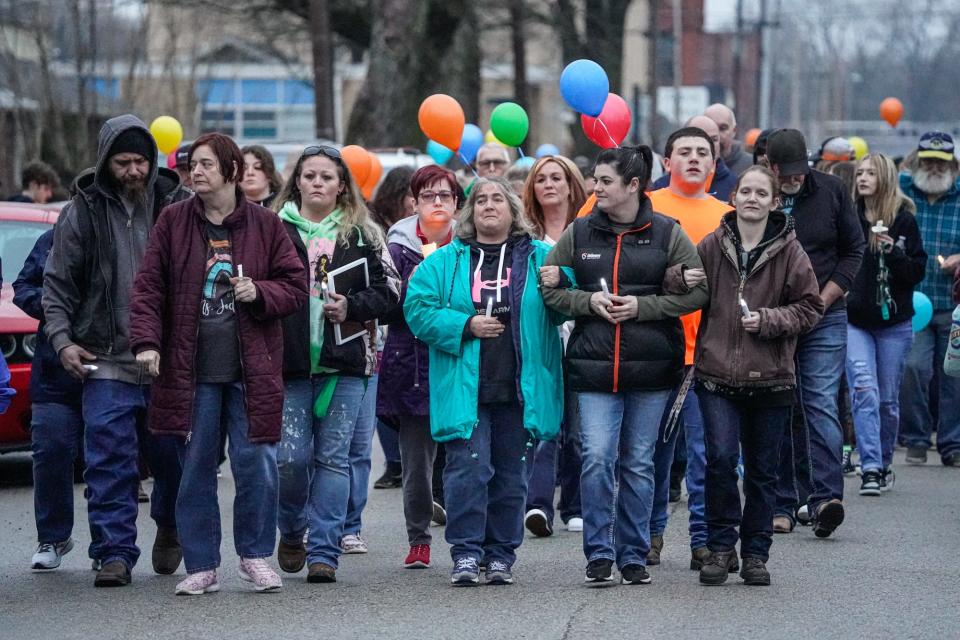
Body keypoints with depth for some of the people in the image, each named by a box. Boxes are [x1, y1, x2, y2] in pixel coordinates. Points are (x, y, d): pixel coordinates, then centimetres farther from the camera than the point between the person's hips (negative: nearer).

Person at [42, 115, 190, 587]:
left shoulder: (179, 205, 3)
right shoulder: (83, 212, 3)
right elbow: (58, 284, 8)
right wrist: (61, 339, -5)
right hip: (106, 361, 0)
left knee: (173, 458, 8)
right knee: (109, 463, -6)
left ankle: (170, 531, 33)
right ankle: (114, 552, -2)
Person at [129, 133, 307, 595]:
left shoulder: (264, 224, 3)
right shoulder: (173, 222, 4)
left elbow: (295, 286, 7)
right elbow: (149, 287, 0)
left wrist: (259, 293, -12)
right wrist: (146, 340, -12)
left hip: (251, 368, -1)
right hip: (190, 370, 1)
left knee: (257, 465, -2)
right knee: (195, 470, 4)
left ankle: (255, 556, 14)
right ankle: (201, 566, 12)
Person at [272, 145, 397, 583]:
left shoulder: (361, 235, 9)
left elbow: (386, 292, 7)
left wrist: (351, 306, -9)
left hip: (346, 363, 1)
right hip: (290, 362, -1)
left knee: (335, 457, 1)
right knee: (291, 457, -4)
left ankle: (324, 550, 6)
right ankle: (291, 532, 23)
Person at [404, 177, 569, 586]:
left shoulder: (538, 258, 9)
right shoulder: (446, 261, 7)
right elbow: (417, 309, 1)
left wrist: (558, 288, -15)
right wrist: (465, 326, -10)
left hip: (519, 389, 1)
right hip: (464, 388, -1)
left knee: (510, 475, 7)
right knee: (468, 469, -9)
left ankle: (501, 555, 16)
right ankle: (465, 553, -3)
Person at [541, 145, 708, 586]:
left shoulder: (667, 234, 0)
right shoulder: (578, 234, 5)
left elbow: (697, 291, -1)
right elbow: (548, 288, 10)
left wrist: (641, 306, -11)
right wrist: (589, 301, -8)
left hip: (651, 367, 0)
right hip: (594, 364, 1)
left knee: (639, 463, 7)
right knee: (597, 458, -9)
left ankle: (633, 555, 16)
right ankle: (599, 553, 0)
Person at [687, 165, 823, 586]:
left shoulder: (788, 251, -1)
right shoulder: (711, 246, 3)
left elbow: (810, 307, 3)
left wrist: (768, 320, -11)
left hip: (770, 377, 0)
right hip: (717, 372, 0)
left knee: (762, 469, 8)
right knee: (721, 457, -13)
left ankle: (755, 553, 19)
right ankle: (721, 546, 1)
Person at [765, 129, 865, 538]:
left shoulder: (831, 192, 3)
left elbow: (853, 250, 9)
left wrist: (823, 301, -1)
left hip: (824, 319, 0)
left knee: (821, 405, -10)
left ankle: (826, 497, -17)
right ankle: (784, 504, 7)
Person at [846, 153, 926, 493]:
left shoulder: (904, 219, 0)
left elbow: (918, 271, -1)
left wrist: (893, 252, -16)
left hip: (894, 323, 0)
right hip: (853, 319, 0)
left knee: (888, 398, 7)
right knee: (864, 390, -14)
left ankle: (884, 463, 25)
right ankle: (870, 468, -16)